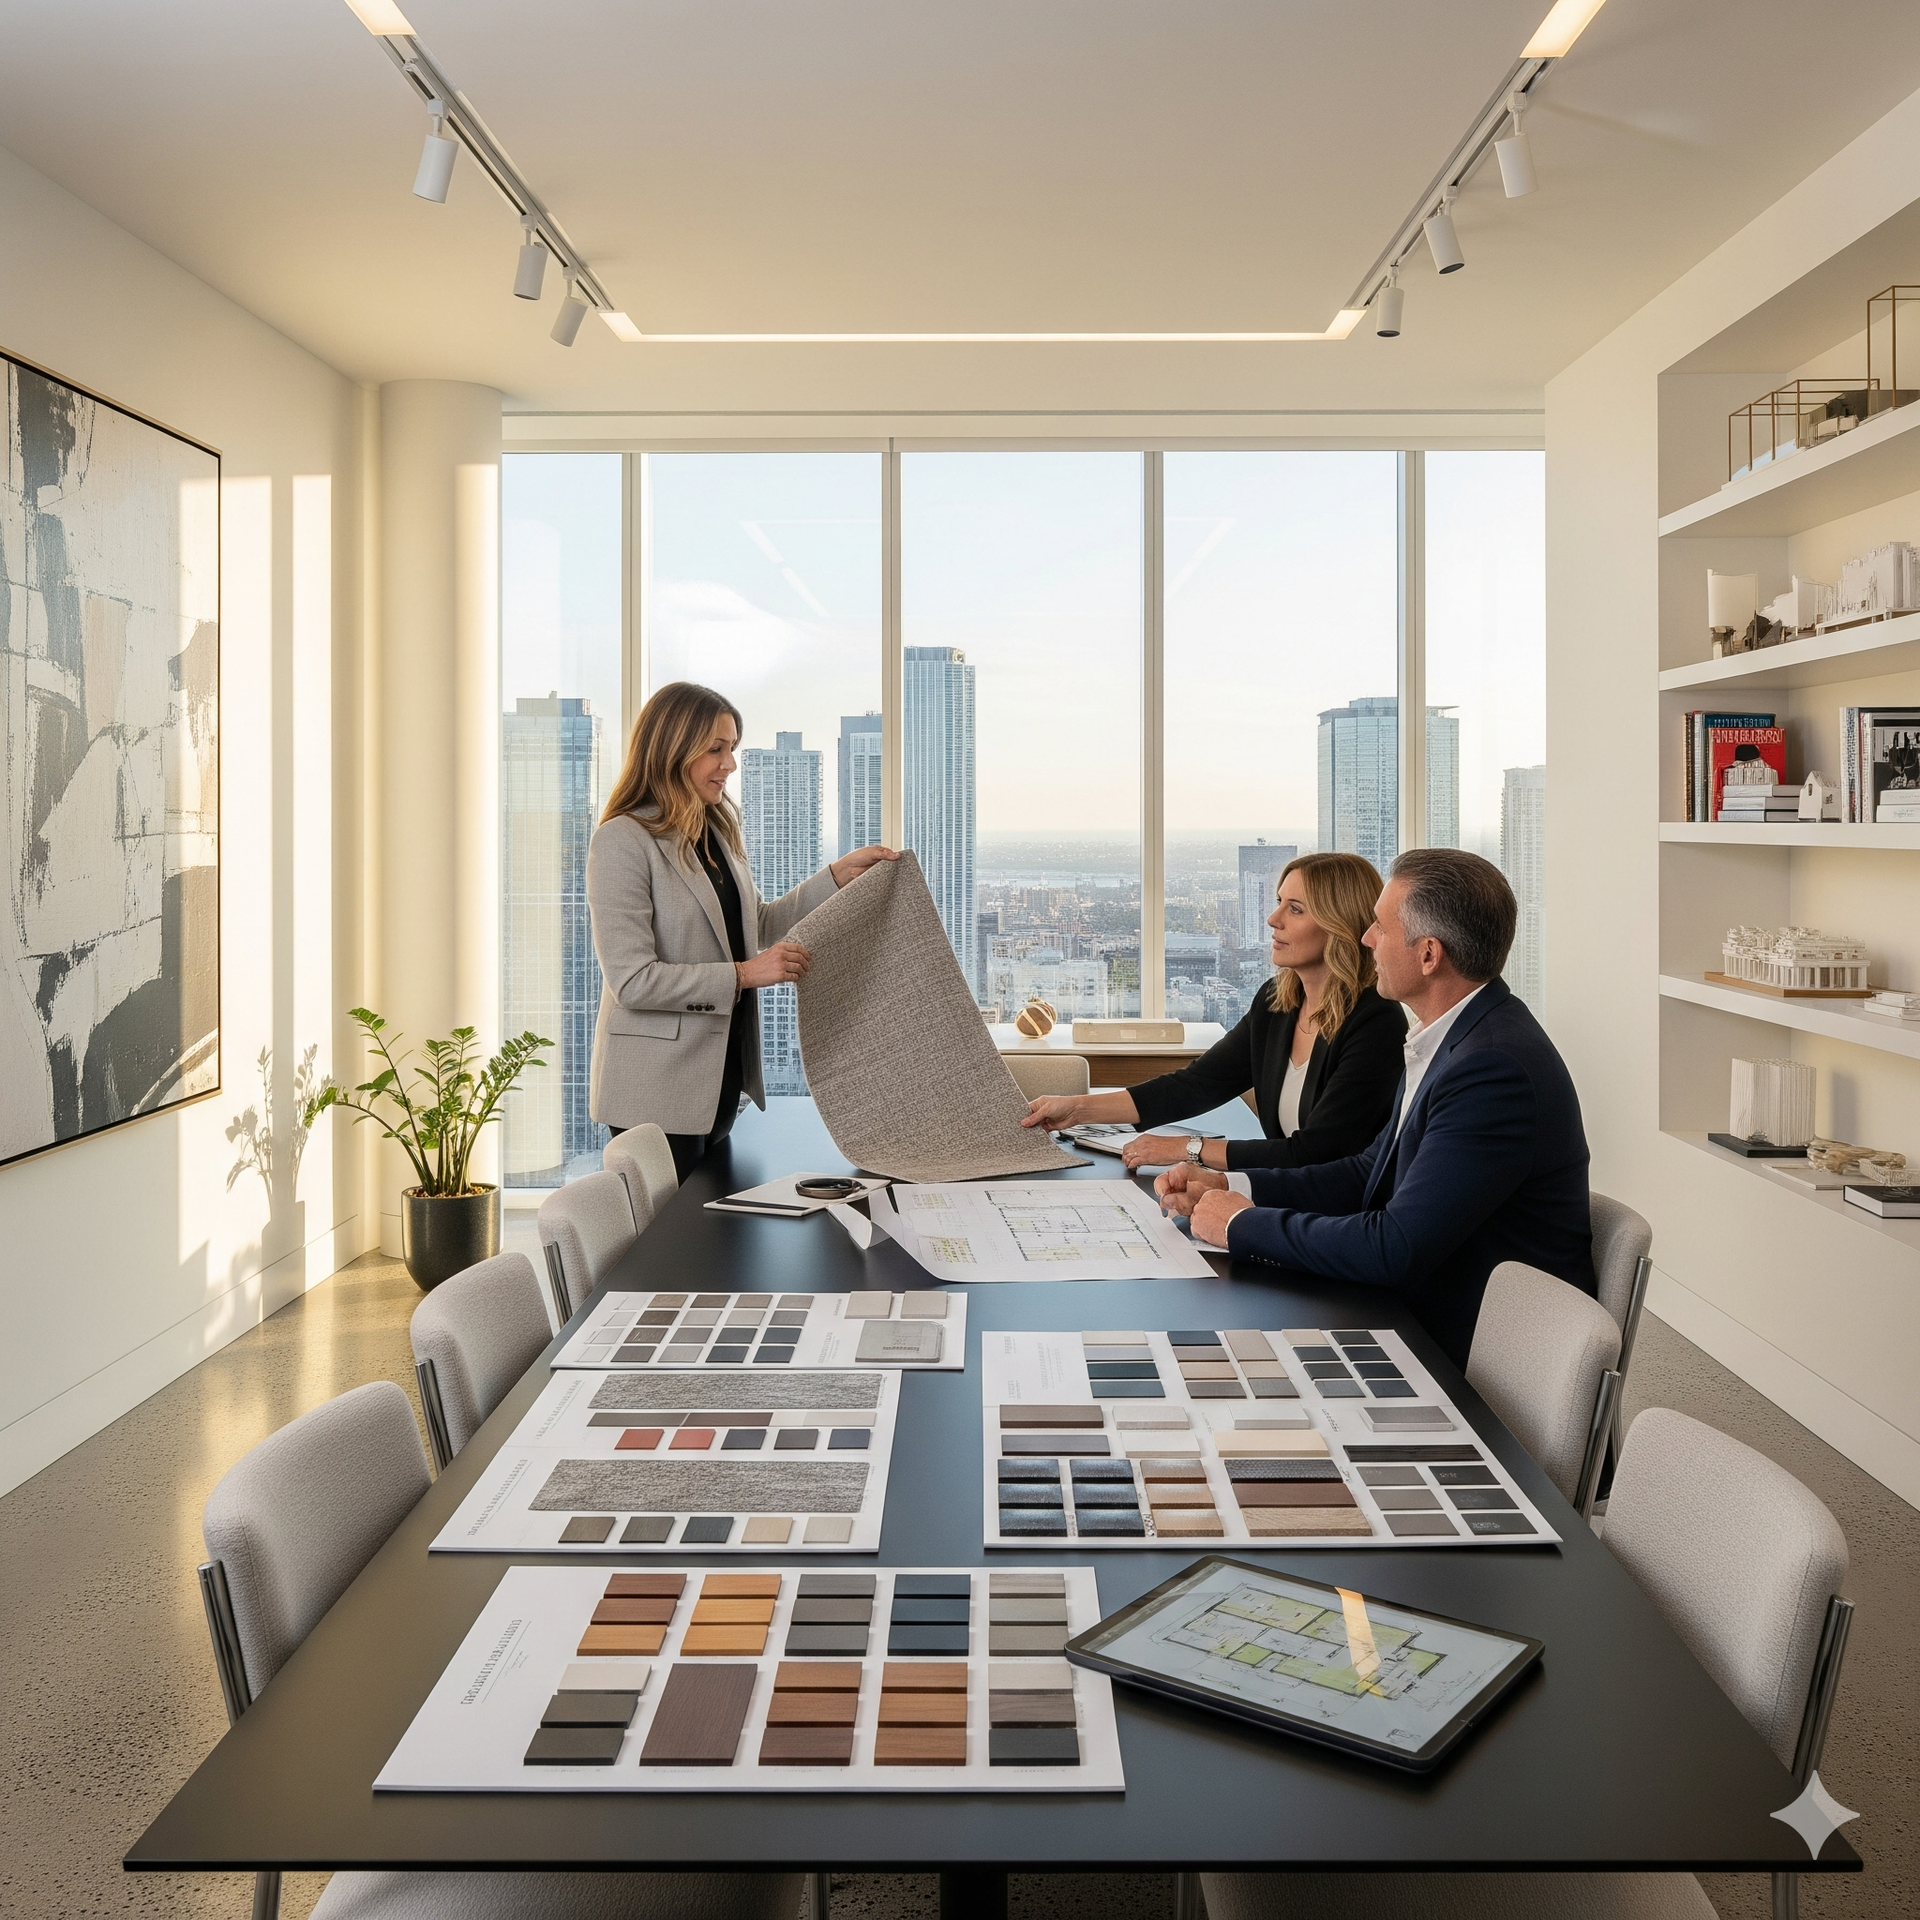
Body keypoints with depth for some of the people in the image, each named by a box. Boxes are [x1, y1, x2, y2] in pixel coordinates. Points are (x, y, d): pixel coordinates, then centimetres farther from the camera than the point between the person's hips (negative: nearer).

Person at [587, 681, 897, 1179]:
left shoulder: (719, 832, 11)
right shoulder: (623, 842, -15)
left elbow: (758, 926, 19)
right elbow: (632, 980, -20)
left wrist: (841, 872, 11)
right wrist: (744, 974, -20)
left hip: (721, 1076, 8)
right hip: (657, 1090, -8)